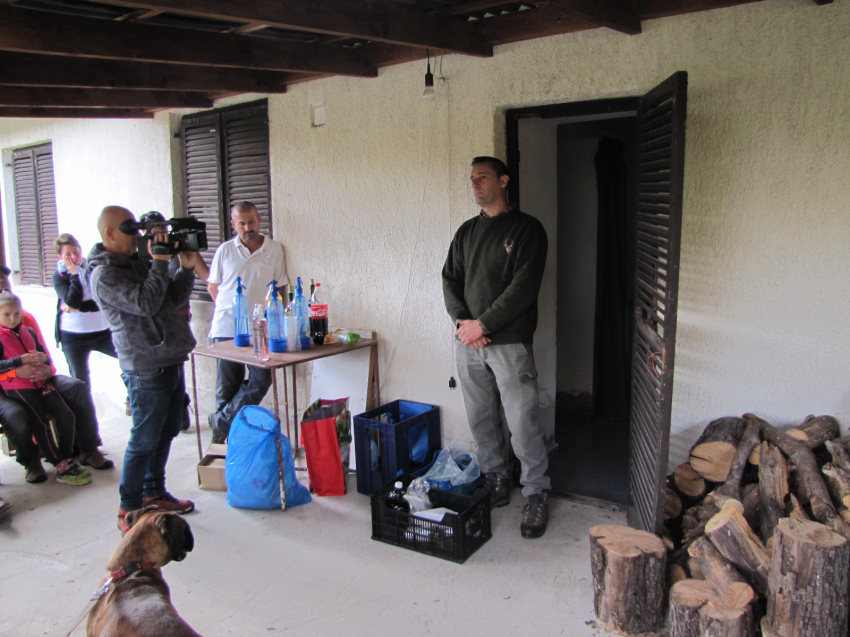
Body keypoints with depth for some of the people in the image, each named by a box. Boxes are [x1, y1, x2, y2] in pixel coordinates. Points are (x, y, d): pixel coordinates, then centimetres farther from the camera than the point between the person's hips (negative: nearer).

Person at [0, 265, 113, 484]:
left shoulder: (26, 317, 8)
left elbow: (44, 354, 10)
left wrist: (47, 370, -14)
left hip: (36, 379, 5)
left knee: (78, 387, -18)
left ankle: (88, 450, -10)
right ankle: (30, 460, -5)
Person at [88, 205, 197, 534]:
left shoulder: (138, 263, 14)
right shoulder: (104, 275, -13)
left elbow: (173, 298, 15)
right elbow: (146, 304, -25)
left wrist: (186, 268, 2)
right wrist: (160, 263, -20)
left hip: (171, 360, 9)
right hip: (147, 368, -9)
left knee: (166, 433, 17)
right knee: (144, 441, -1)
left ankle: (154, 492, 32)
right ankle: (129, 509, 13)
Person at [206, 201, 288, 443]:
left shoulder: (274, 250, 5)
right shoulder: (225, 250, 5)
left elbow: (279, 288, 8)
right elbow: (213, 287, 13)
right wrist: (230, 309, 5)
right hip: (226, 328, 0)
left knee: (261, 380, -8)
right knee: (228, 385, 5)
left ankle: (221, 422, 8)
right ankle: (228, 435, 19)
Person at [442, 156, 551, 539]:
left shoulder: (527, 228, -3)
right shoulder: (467, 231, 15)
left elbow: (524, 286, -13)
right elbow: (450, 279, 11)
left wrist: (483, 325, -15)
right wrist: (462, 321, -7)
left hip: (509, 343, -5)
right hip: (469, 343, 6)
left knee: (522, 424, -4)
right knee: (481, 420, 12)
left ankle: (536, 494, 11)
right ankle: (496, 482, 28)